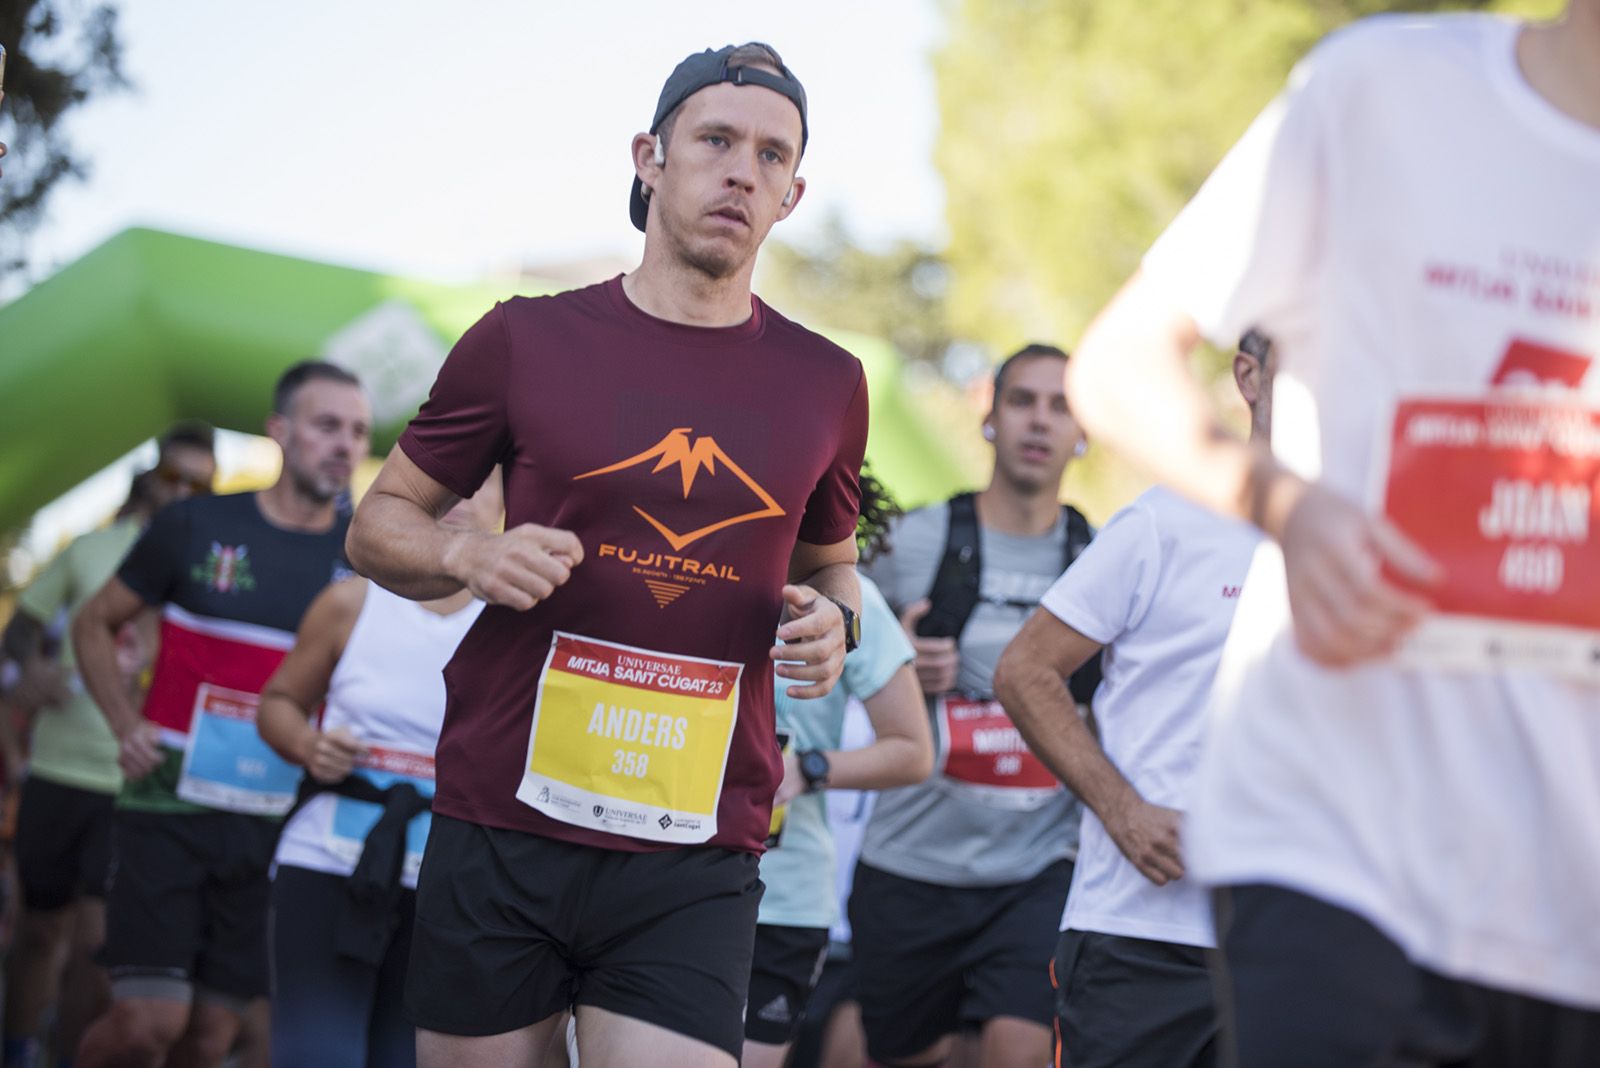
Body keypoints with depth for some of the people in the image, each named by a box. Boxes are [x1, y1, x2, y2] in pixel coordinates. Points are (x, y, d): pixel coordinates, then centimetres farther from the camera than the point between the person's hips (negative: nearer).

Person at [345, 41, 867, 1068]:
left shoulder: (827, 384, 8)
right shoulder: (526, 342, 2)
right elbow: (381, 523, 10)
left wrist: (831, 619, 2)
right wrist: (471, 557, -11)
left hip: (696, 863, 1)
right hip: (502, 834, -1)